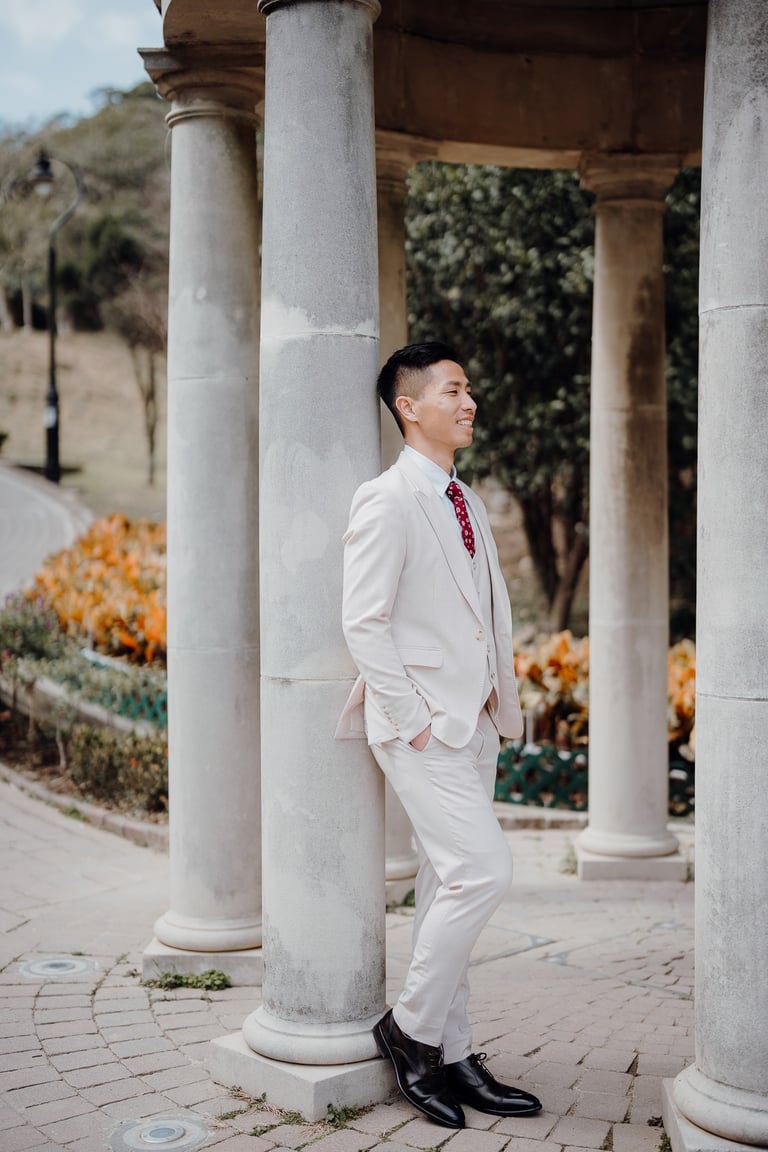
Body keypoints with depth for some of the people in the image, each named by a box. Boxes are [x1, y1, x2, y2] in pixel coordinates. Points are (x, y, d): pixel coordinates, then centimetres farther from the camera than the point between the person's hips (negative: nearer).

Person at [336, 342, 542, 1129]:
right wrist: (411, 719, -16)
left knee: (448, 886, 12)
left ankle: (449, 1056, 21)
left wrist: (502, 702, 11)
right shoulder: (386, 501, -10)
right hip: (421, 725, -8)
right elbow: (363, 624, -15)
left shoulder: (468, 504, 17)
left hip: (473, 724, 8)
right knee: (483, 869, -15)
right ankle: (410, 1027, 3)